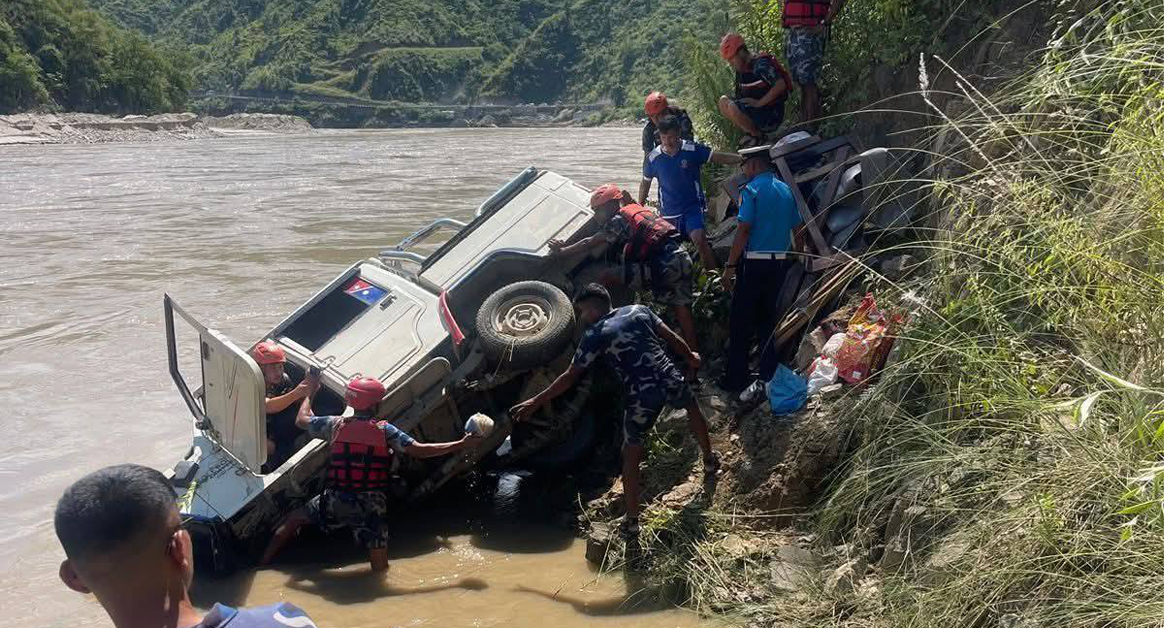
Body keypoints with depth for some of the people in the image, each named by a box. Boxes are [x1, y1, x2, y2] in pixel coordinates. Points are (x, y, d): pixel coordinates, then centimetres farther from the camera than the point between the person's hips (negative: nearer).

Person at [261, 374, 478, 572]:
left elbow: (301, 420, 14)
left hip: (336, 500, 3)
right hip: (372, 505, -2)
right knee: (380, 570, 9)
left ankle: (262, 566, 26)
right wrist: (461, 444, -12)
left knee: (293, 520, 25)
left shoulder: (336, 425, -1)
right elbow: (419, 450, -16)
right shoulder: (385, 431, -8)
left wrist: (310, 391, 31)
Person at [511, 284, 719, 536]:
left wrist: (536, 401, 4)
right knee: (693, 408, 38)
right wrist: (690, 358, 34)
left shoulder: (594, 336, -2)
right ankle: (709, 461, 55)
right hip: (671, 380, 4)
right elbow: (672, 338, 15)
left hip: (642, 397, -4)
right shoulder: (639, 310, 9)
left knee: (630, 455, 13)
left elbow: (570, 377, -1)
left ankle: (632, 521, 17)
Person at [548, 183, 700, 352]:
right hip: (683, 258, 9)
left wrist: (561, 252, 7)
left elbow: (589, 244, 0)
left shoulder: (618, 220, -1)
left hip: (663, 265, -9)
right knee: (680, 306, 17)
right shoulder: (637, 209, 21)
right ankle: (693, 352, 20)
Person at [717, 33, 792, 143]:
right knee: (723, 101, 3)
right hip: (756, 111, 9)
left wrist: (759, 103, -25)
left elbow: (780, 85, -29)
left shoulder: (760, 65, -18)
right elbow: (740, 95, 21)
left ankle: (758, 136, -6)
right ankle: (750, 133, 5)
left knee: (733, 107, -25)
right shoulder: (741, 69, 10)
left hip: (771, 117, -9)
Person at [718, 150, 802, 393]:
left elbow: (743, 230, -15)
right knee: (769, 318, 15)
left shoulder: (751, 190, -9)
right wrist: (796, 257, 22)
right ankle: (769, 375, 19)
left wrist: (729, 267, -12)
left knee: (740, 321, 2)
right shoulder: (786, 190, 10)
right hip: (780, 261, 6)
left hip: (754, 261, -6)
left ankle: (736, 379, 6)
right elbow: (797, 227, 13)